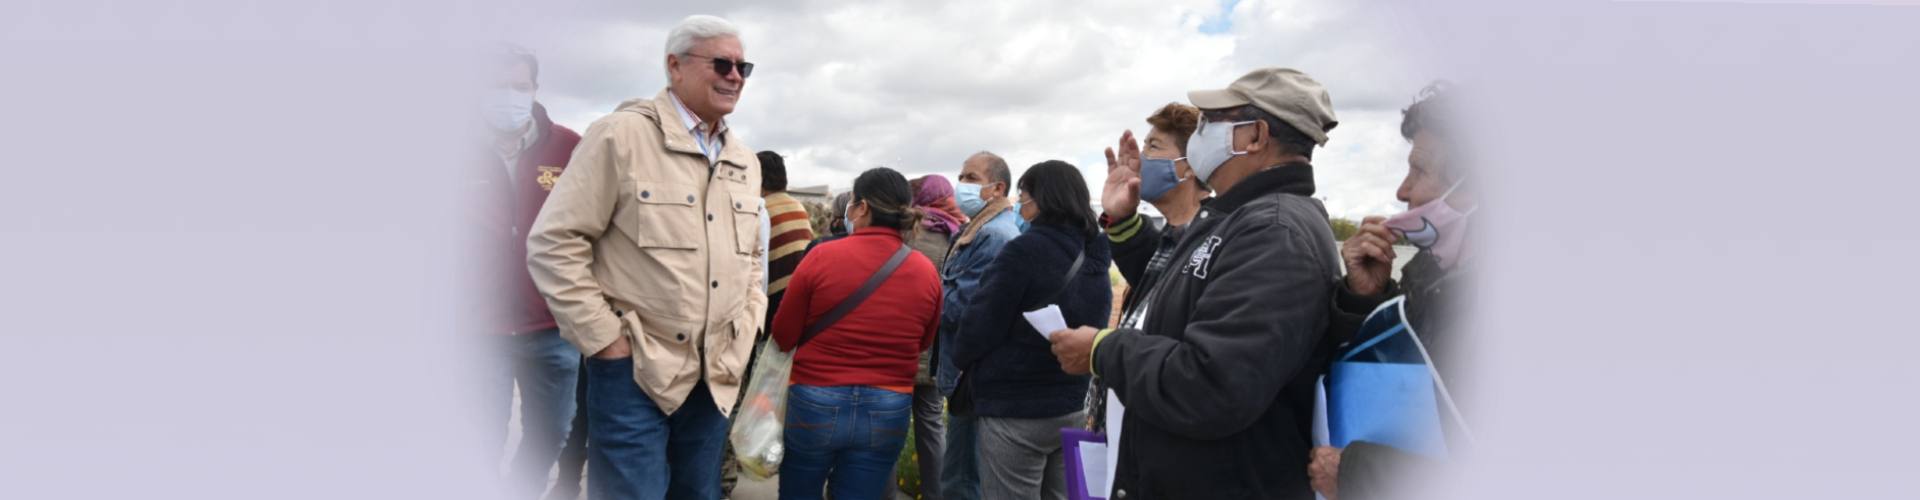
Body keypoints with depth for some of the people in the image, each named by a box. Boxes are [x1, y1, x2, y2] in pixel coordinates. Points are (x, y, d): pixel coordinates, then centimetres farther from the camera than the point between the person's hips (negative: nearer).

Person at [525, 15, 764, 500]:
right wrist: (606, 340, -13)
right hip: (635, 371, -6)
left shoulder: (745, 162, 11)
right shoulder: (621, 136, -10)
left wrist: (746, 330, 10)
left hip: (718, 378, 6)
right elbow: (554, 243, -12)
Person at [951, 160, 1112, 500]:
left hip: (1016, 411, -8)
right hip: (1072, 407, 8)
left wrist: (963, 360, 5)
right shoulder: (1095, 258, 7)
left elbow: (981, 325, -14)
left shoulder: (1025, 251, -16)